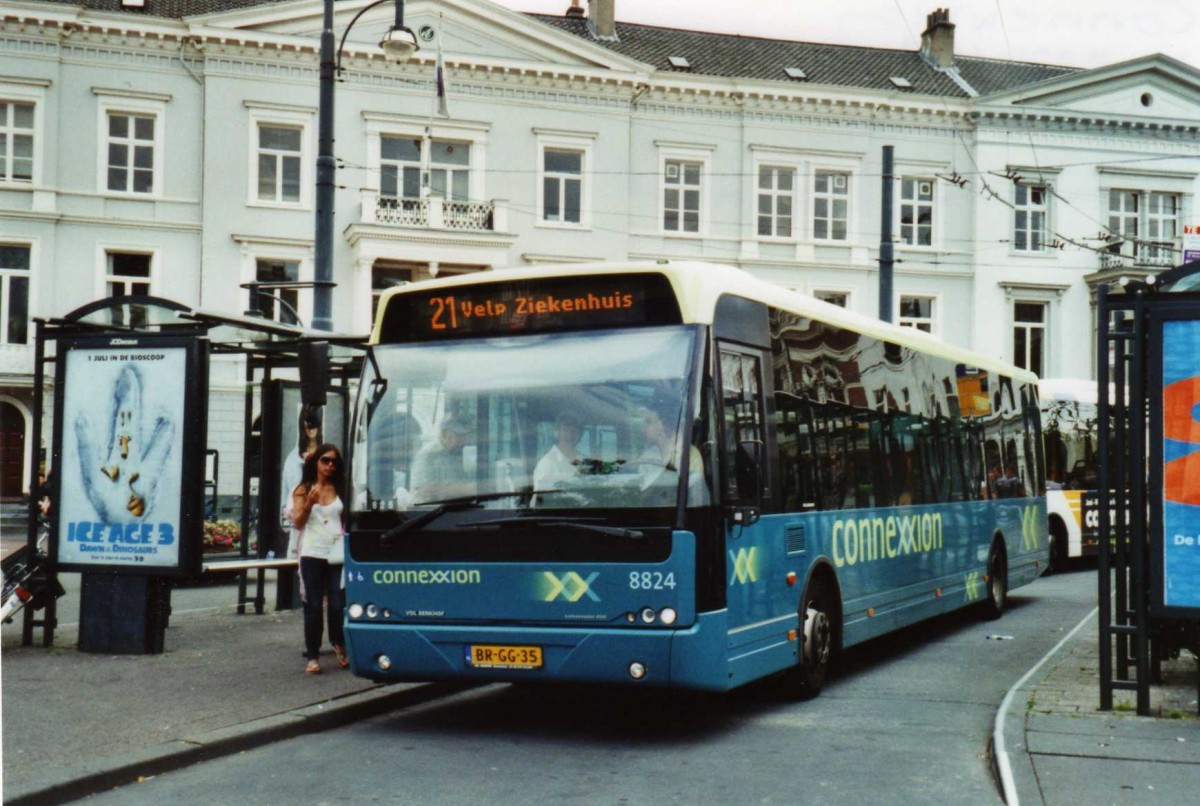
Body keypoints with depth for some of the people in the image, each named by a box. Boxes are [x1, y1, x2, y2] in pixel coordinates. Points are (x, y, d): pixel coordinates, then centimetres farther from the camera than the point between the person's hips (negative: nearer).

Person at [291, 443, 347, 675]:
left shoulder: (341, 490, 9)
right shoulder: (303, 490, 8)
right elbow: (298, 523, 3)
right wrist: (309, 503, -12)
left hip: (337, 555, 0)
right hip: (313, 554, 0)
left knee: (337, 605, -2)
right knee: (313, 607, 0)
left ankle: (339, 645, 22)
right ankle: (312, 657, 6)